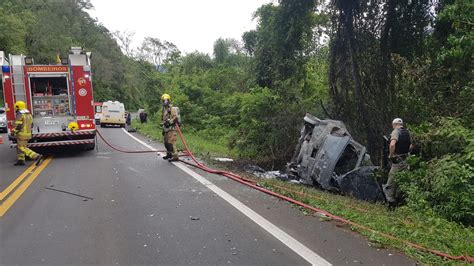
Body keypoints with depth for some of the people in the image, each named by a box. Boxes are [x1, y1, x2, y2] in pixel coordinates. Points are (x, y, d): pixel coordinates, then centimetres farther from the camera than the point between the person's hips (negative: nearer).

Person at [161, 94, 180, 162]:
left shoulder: (173, 109, -10)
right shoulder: (164, 109, 20)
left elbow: (175, 117, -21)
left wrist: (169, 122, -23)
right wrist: (163, 129, 27)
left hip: (172, 128, -10)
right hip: (166, 129, 10)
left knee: (171, 143, -15)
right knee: (166, 143, 17)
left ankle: (175, 156, -13)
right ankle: (169, 154, 33)